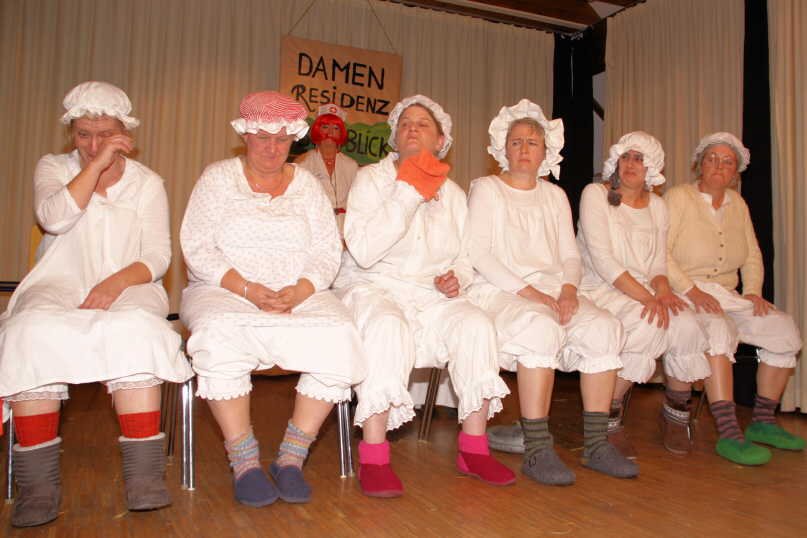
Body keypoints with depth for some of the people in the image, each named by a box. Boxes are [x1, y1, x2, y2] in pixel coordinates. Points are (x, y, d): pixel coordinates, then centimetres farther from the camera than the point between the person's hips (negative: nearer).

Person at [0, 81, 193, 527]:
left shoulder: (147, 183, 12)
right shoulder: (53, 168, 15)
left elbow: (158, 256, 2)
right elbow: (54, 218, -9)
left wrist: (117, 282, -17)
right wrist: (97, 164, -11)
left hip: (128, 288, 0)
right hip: (59, 286, 1)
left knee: (136, 332, -35)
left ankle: (143, 475, -33)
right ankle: (38, 485, -27)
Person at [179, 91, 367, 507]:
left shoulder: (307, 185, 15)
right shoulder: (218, 178, 9)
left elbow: (327, 252, 6)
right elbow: (196, 247, -2)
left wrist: (299, 292, -15)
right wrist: (247, 289, -16)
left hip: (301, 296, 2)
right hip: (224, 292, -1)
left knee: (338, 338, -28)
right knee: (220, 336, -36)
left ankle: (291, 458, -18)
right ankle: (244, 463, -22)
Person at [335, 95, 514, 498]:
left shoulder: (453, 193, 15)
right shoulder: (371, 178, 1)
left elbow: (464, 259, 19)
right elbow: (363, 251, -15)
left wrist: (455, 279, -6)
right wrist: (409, 191, -15)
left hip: (431, 294, 4)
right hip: (372, 287, -4)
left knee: (476, 325, -25)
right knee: (387, 326, -37)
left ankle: (473, 449, -14)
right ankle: (373, 459, -31)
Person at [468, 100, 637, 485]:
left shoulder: (555, 196, 22)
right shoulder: (486, 189, 7)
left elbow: (570, 255, 15)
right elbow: (478, 254, -6)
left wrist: (568, 288, -8)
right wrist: (525, 290, -16)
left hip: (551, 289, 5)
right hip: (498, 291, -5)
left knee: (604, 327, -23)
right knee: (541, 327, -36)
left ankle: (596, 443, -16)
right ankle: (536, 450, -31)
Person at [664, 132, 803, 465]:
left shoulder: (737, 204, 17)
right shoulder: (677, 198, -3)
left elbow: (752, 256, 19)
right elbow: (660, 252, -13)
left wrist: (753, 291, 1)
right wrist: (691, 291, -20)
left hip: (728, 295, 7)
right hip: (685, 294, -6)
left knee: (784, 330, -12)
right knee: (719, 329, -35)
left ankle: (763, 422, 2)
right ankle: (728, 434, -36)